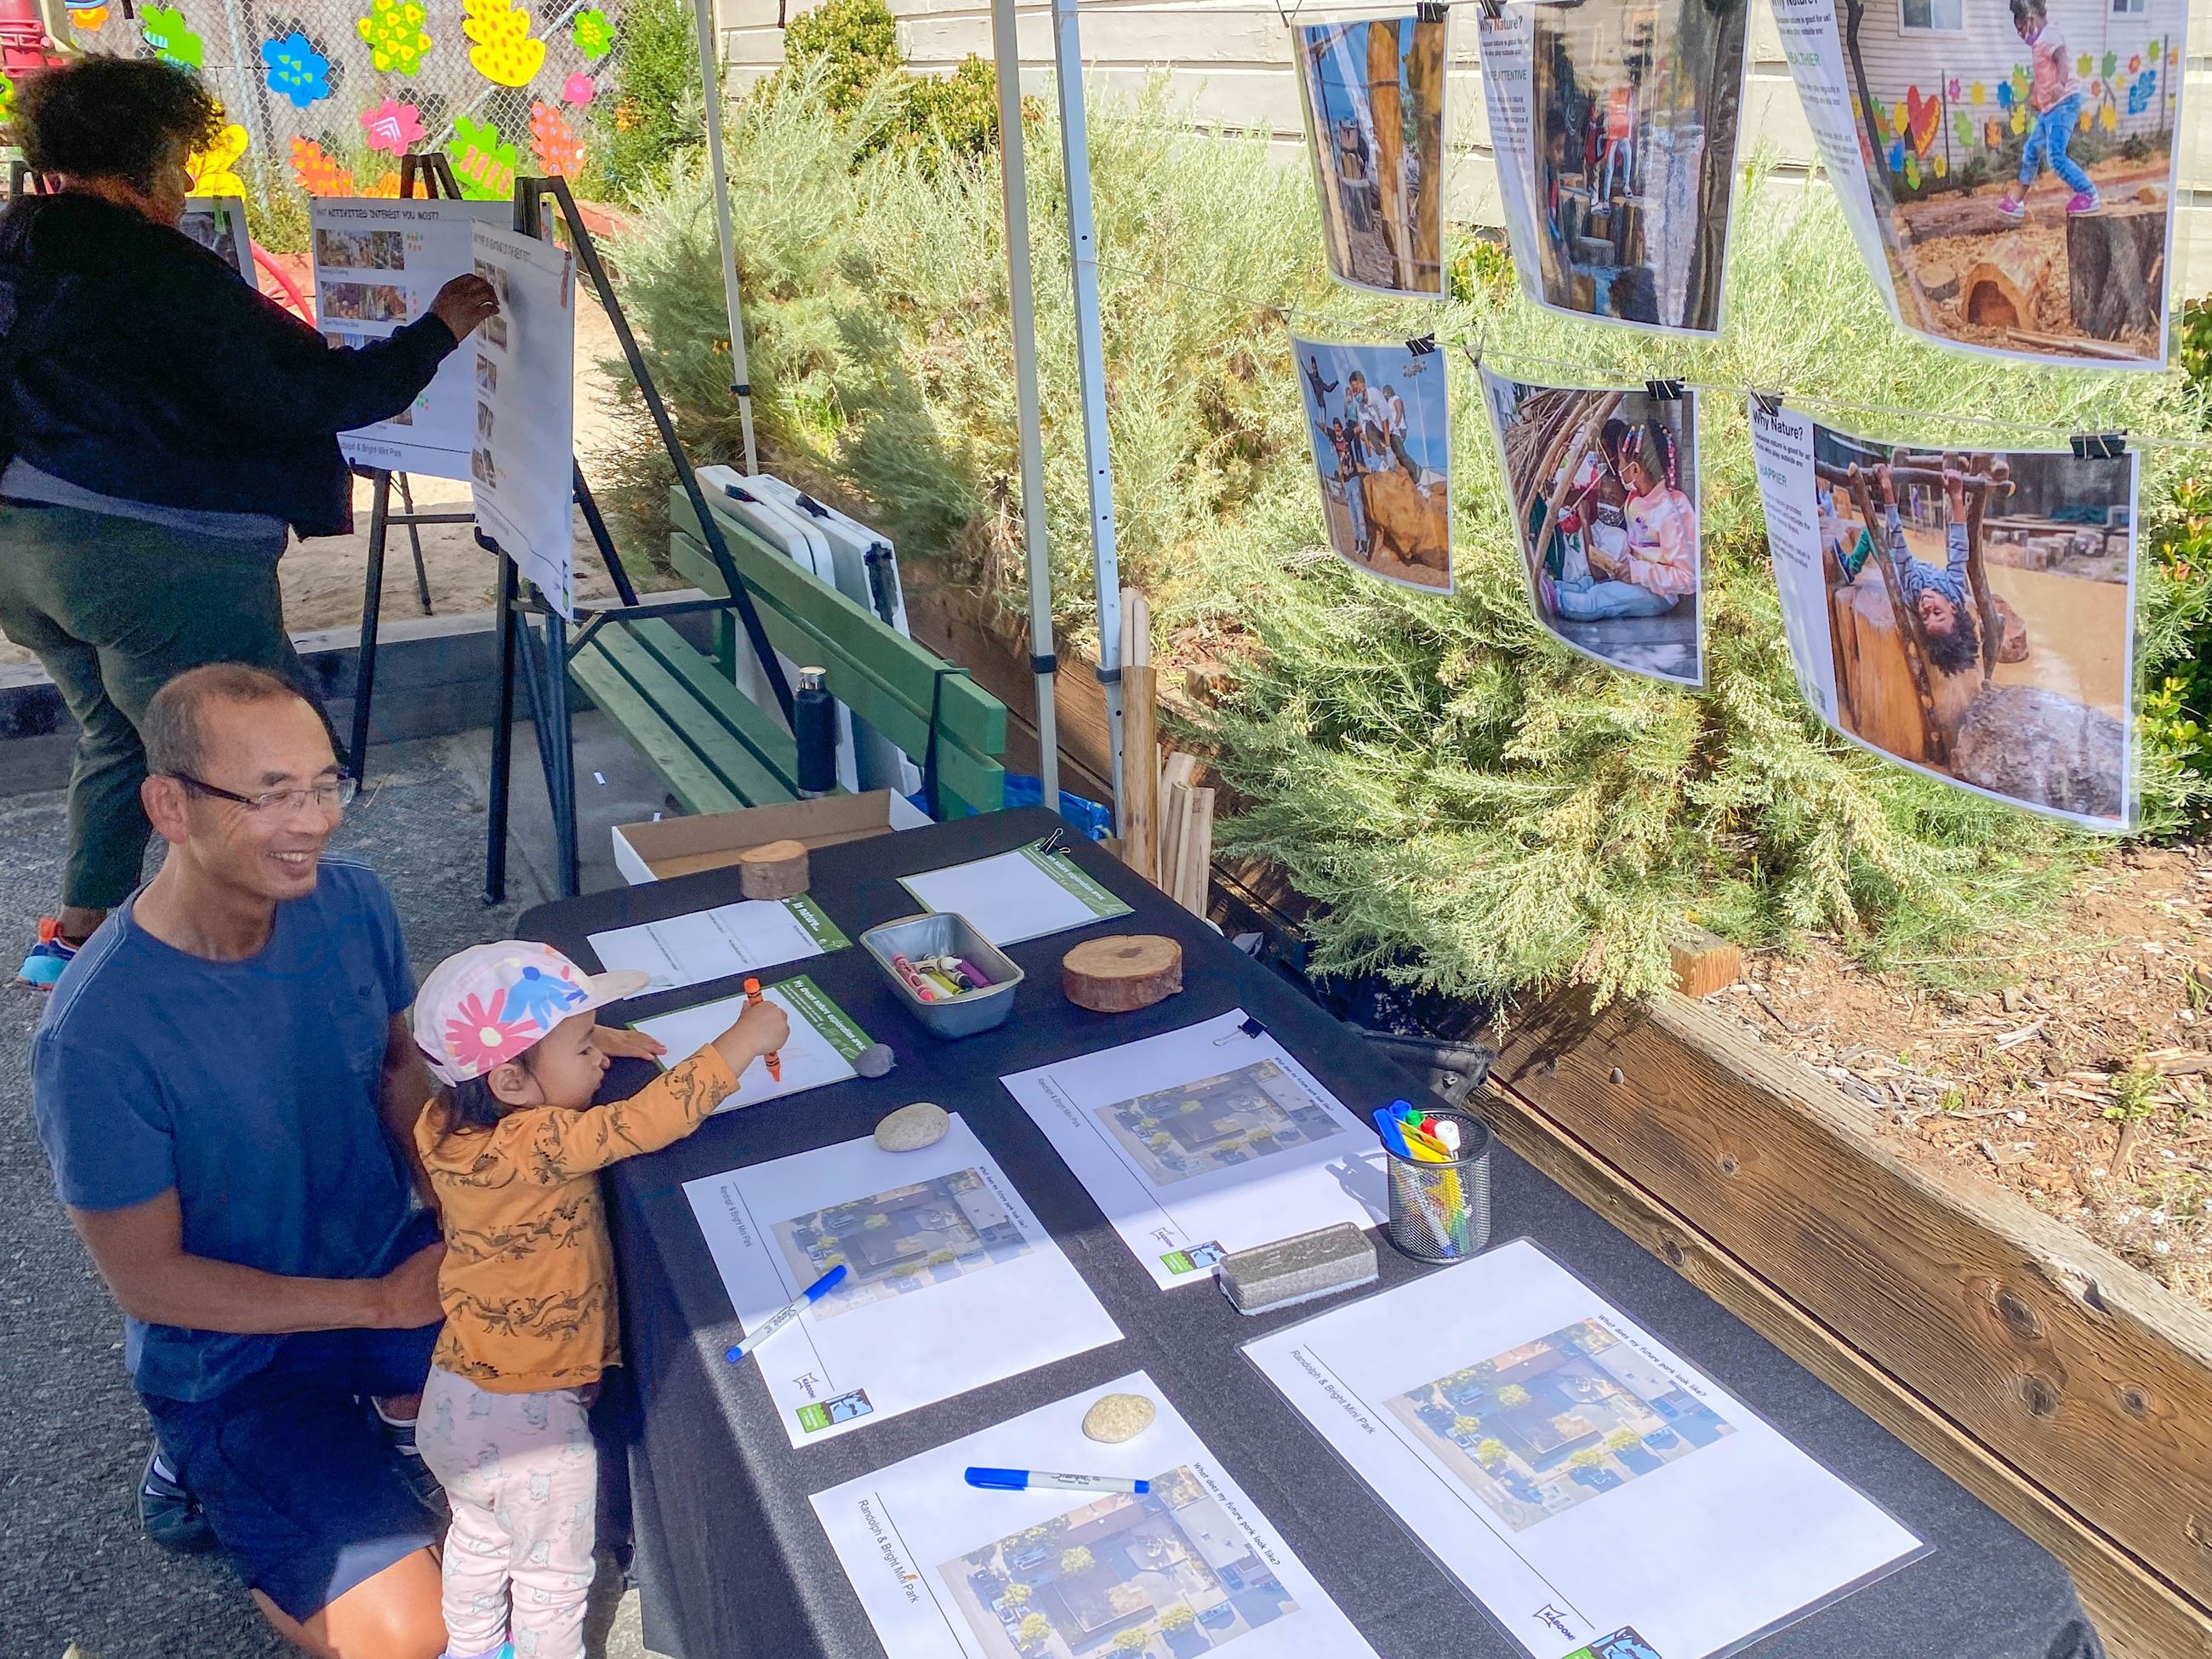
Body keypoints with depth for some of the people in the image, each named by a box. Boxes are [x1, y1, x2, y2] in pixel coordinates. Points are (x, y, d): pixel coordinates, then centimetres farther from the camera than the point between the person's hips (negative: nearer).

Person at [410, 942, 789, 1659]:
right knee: (554, 1574, 19)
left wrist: (577, 1045, 2)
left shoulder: (447, 1125, -8)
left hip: (454, 1404, 8)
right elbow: (646, 1121, -38)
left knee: (480, 1540, 33)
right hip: (530, 1424, -8)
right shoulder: (539, 1146, -33)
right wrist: (743, 1040, -29)